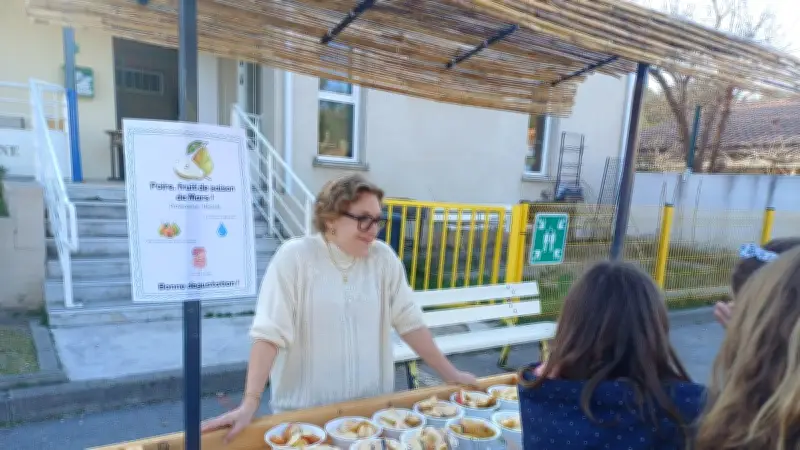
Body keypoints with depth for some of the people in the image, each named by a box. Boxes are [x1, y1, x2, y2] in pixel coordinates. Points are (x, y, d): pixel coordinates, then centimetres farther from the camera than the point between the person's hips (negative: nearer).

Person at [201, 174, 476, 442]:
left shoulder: (383, 258, -3)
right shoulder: (295, 256, -13)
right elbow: (269, 334, -16)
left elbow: (410, 322, 1)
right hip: (304, 410, -3)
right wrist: (250, 404, -22)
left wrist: (450, 374, 3)